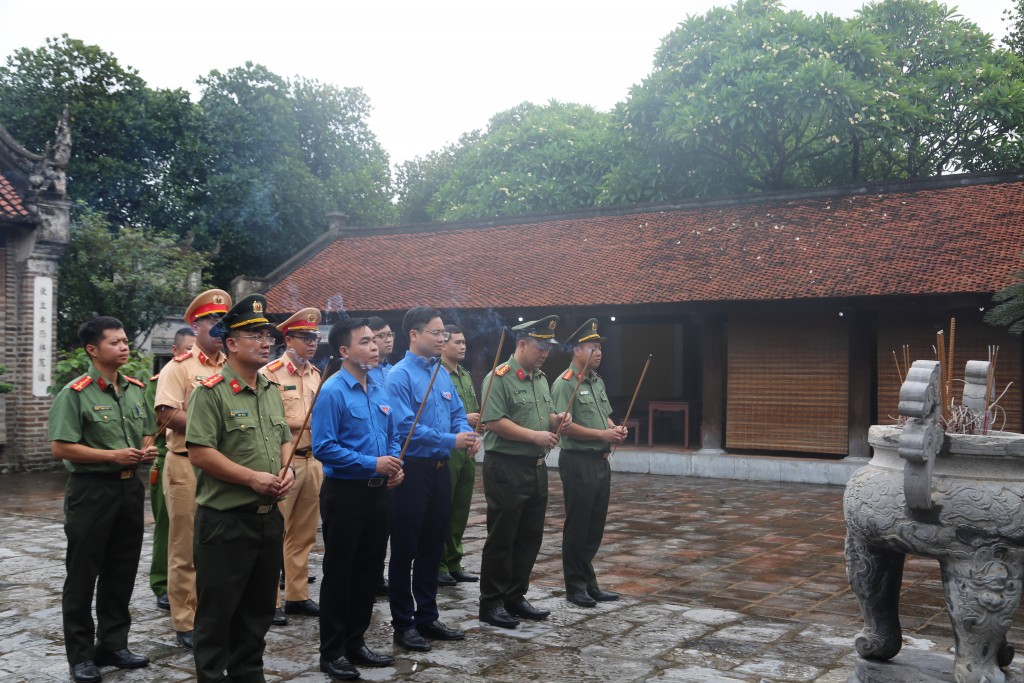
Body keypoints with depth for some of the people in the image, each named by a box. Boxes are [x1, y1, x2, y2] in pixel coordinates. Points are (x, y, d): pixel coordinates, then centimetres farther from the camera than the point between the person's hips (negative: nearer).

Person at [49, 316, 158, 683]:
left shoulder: (136, 389, 9)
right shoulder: (76, 393, -10)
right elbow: (60, 447, -15)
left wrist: (147, 450, -2)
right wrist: (113, 455, -19)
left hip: (130, 488, 6)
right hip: (91, 490, -6)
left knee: (122, 571, 13)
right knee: (83, 574, 4)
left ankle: (113, 644, 26)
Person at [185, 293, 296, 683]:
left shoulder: (271, 392, 13)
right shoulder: (212, 392, -12)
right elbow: (199, 452, -18)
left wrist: (286, 470, 0)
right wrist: (252, 478, -19)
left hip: (269, 517, 8)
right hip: (226, 520, -8)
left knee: (259, 607, 17)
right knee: (217, 610, 3)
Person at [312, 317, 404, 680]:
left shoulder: (380, 391, 9)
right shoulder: (332, 391, -14)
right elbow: (324, 447, -19)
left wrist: (394, 466, -1)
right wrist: (372, 464, -21)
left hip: (377, 493, 7)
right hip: (345, 494, -7)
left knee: (369, 572, 15)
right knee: (339, 575, 4)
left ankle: (355, 643, 29)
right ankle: (332, 653, 16)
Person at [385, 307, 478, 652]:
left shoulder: (442, 374, 11)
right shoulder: (399, 375, -13)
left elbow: (457, 413, 15)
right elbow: (405, 426, -21)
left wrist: (468, 434, -7)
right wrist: (450, 441, -21)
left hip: (440, 469, 8)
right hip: (412, 469, -7)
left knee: (433, 546, 14)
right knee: (405, 549, 3)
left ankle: (427, 617, 26)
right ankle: (403, 624, 13)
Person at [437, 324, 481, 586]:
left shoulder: (465, 375, 17)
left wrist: (478, 421, 6)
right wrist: (462, 419, -17)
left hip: (466, 450, 8)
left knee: (460, 509, 12)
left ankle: (454, 564, 22)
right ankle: (438, 565, 10)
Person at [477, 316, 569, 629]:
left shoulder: (541, 378, 15)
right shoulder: (500, 377, -13)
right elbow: (494, 421, -21)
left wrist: (556, 419, 2)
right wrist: (535, 436, -21)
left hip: (536, 468, 9)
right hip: (506, 468, -8)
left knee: (530, 537, 13)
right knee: (501, 539, 0)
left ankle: (515, 597, 25)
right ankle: (491, 604, 11)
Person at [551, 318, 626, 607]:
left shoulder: (597, 381, 14)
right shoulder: (565, 383, -13)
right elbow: (565, 426, -20)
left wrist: (616, 429, 1)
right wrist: (602, 434, -19)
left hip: (600, 461, 8)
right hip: (578, 461, -8)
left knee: (595, 525, 13)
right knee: (577, 526, 2)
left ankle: (589, 582, 24)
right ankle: (575, 587, 13)